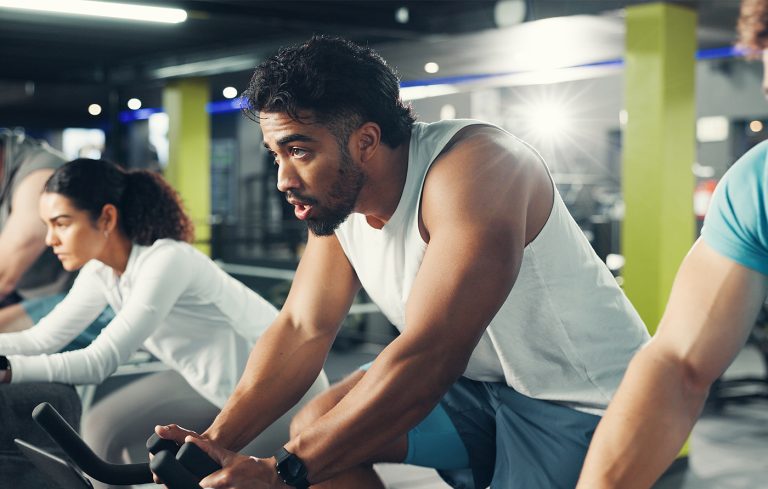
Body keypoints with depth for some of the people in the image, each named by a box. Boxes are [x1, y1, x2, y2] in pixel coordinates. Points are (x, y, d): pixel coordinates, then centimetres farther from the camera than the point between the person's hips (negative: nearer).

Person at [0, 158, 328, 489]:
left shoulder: (165, 262, -31)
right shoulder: (101, 270, -6)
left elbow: (100, 361, -34)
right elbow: (41, 338, -7)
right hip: (213, 382, 8)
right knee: (102, 428, 1)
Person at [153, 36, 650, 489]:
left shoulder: (470, 170, -30)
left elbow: (428, 357, -36)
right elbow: (302, 329, -3)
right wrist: (218, 442, -16)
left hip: (581, 398, -7)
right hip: (478, 383, 7)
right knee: (317, 427, -5)